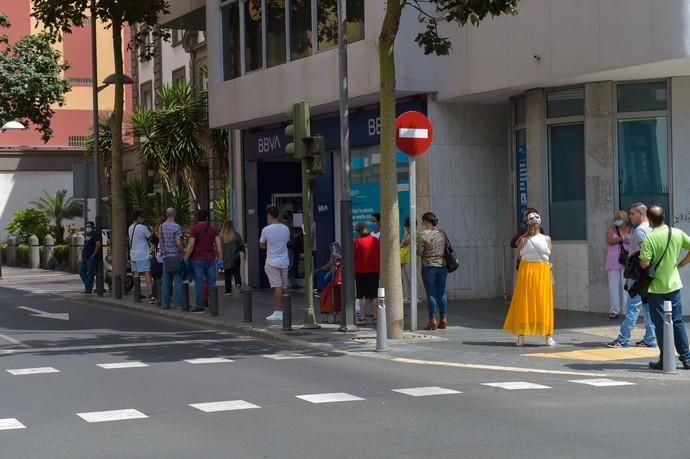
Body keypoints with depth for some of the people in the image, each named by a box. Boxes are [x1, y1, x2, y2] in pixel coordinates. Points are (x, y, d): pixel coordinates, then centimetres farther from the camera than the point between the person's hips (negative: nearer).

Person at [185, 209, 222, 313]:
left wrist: (185, 259, -6)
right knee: (211, 283, 7)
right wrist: (220, 259, 4)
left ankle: (200, 306, -2)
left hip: (197, 260, -3)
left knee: (199, 283, -2)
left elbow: (191, 246, -11)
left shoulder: (194, 229, -3)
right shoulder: (213, 229, 8)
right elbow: (219, 244, 1)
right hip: (210, 259, 3)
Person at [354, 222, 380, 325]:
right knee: (374, 295, 8)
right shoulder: (376, 241, 2)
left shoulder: (357, 241, -10)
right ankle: (375, 317, 7)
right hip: (374, 270, 4)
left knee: (362, 296, 0)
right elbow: (380, 256, 9)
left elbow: (353, 256, -4)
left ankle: (362, 318, -2)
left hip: (361, 271, -4)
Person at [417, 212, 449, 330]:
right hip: (443, 265, 5)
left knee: (431, 293, 0)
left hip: (429, 266, -5)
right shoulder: (442, 233, 4)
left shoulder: (423, 234, -11)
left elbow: (419, 252, -11)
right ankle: (443, 319, 12)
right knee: (442, 292, 11)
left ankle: (432, 320, 0)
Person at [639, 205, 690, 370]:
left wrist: (640, 260, 0)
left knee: (660, 324, 3)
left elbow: (644, 264, -22)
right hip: (674, 285, 5)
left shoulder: (650, 238, -18)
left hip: (656, 287, -5)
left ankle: (665, 360, 6)